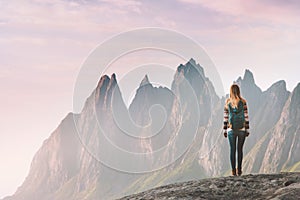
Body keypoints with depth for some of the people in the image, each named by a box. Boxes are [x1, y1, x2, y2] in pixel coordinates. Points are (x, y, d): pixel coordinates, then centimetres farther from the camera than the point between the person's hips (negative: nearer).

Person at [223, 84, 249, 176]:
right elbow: (246, 117, -3)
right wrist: (247, 129, 4)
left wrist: (225, 130, 7)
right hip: (242, 129, 0)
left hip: (231, 130, 0)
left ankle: (233, 170, 2)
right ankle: (239, 170, 9)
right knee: (240, 149, 10)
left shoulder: (227, 102, -2)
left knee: (232, 150, 4)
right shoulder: (243, 102, -4)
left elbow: (225, 117, 1)